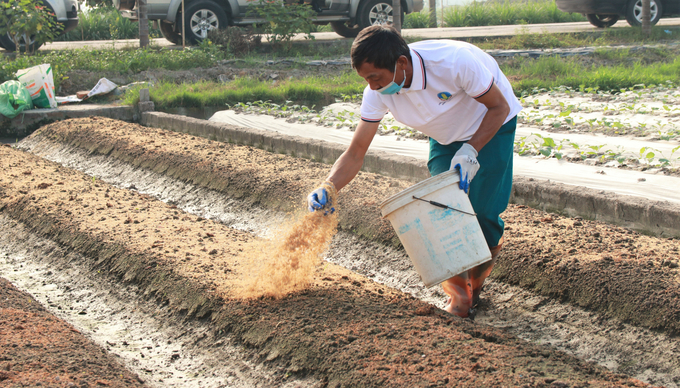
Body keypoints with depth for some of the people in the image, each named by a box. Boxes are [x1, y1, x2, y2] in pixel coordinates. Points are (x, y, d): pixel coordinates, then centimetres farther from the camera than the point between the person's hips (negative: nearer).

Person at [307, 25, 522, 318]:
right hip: (446, 138, 4)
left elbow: (499, 107, -22)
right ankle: (458, 293, 10)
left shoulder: (455, 61, -38)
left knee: (483, 213, -9)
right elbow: (355, 153, -16)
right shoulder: (378, 93, -23)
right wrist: (328, 190, -33)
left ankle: (477, 280, 20)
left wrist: (470, 152, -33)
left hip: (490, 128, -4)